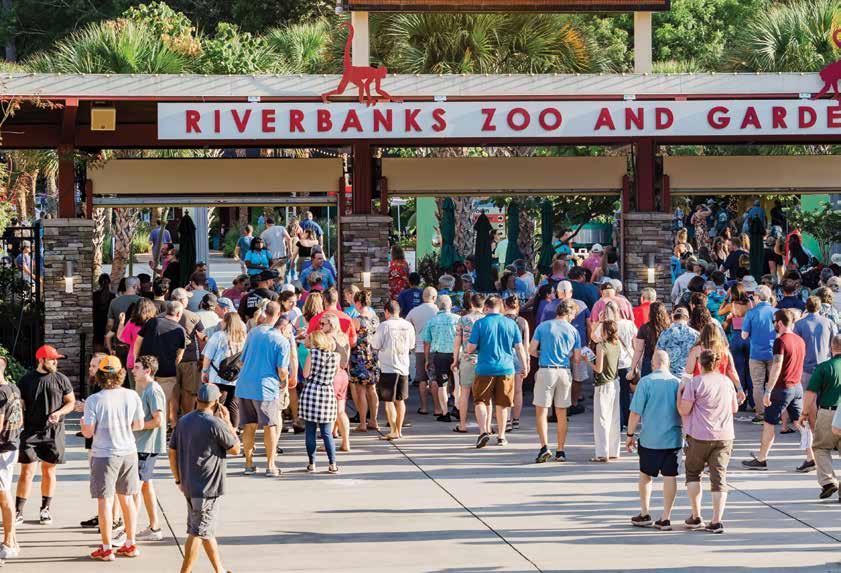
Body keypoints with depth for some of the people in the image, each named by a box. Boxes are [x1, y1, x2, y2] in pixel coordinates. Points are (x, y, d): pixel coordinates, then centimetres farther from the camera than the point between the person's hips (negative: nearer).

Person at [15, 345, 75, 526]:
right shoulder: (26, 380, 1)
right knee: (27, 471, -5)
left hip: (53, 431, 1)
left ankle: (46, 509, 21)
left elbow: (71, 402, 8)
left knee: (49, 470, 8)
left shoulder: (61, 379, 3)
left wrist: (59, 413, -11)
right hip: (30, 431, -1)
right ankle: (18, 512, -2)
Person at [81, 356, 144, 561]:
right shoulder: (132, 396, -5)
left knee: (105, 500, 3)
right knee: (127, 498, 15)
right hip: (128, 452, 4)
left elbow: (88, 432, -13)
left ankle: (106, 549, 6)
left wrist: (82, 422, 9)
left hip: (104, 455, -4)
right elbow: (139, 425, 4)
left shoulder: (93, 401, -15)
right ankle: (131, 544, 21)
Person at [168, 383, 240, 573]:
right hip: (208, 486, -8)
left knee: (207, 530, 18)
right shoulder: (215, 424, -17)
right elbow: (235, 449, -7)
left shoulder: (183, 421, 5)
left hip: (189, 485, 8)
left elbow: (172, 452, 10)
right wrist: (227, 422, 0)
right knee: (198, 532, -4)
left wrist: (178, 479, 18)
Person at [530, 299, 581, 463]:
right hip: (564, 372, 3)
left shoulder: (543, 326, 0)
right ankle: (561, 450, 12)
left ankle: (544, 447, -14)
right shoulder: (573, 331, 5)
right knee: (561, 413, 11)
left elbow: (531, 350, -1)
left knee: (541, 411, 0)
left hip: (546, 370, -2)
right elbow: (576, 358, 7)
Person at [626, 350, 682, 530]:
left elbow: (636, 413, -9)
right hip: (673, 438, 2)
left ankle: (645, 514, 20)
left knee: (646, 475, 15)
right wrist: (684, 433, 22)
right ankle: (665, 518, 7)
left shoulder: (645, 382, -8)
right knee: (670, 476, 5)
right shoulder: (678, 383, 2)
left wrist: (630, 435, 2)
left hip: (650, 439, -2)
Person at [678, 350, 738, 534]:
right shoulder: (726, 381, 8)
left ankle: (696, 517, 13)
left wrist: (680, 391, 3)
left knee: (693, 473, 15)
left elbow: (684, 410, -10)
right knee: (719, 477, 3)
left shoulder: (694, 383, -8)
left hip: (699, 436, -3)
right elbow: (734, 408, 17)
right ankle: (716, 521, -4)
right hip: (724, 436, 3)